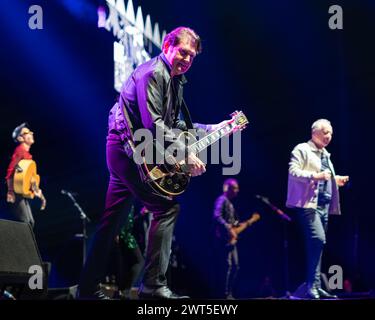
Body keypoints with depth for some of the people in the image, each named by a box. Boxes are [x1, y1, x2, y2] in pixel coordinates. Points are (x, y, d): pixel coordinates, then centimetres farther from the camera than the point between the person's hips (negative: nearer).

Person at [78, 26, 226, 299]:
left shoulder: (174, 80, 17)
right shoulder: (153, 74, -15)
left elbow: (176, 125, 20)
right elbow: (153, 124, -24)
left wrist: (214, 129, 9)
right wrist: (186, 154, -24)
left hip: (125, 152, 10)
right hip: (129, 148, -10)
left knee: (113, 220, 12)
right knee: (167, 207, -12)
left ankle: (89, 288, 18)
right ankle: (154, 286, -11)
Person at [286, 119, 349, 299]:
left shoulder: (325, 155, 24)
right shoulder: (302, 149, -2)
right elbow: (293, 171, -15)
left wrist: (336, 180, 12)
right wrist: (316, 176, -25)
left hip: (324, 205, 9)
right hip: (309, 203, -9)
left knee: (316, 244, 8)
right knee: (318, 240, -22)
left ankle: (315, 286, 9)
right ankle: (312, 286, -20)